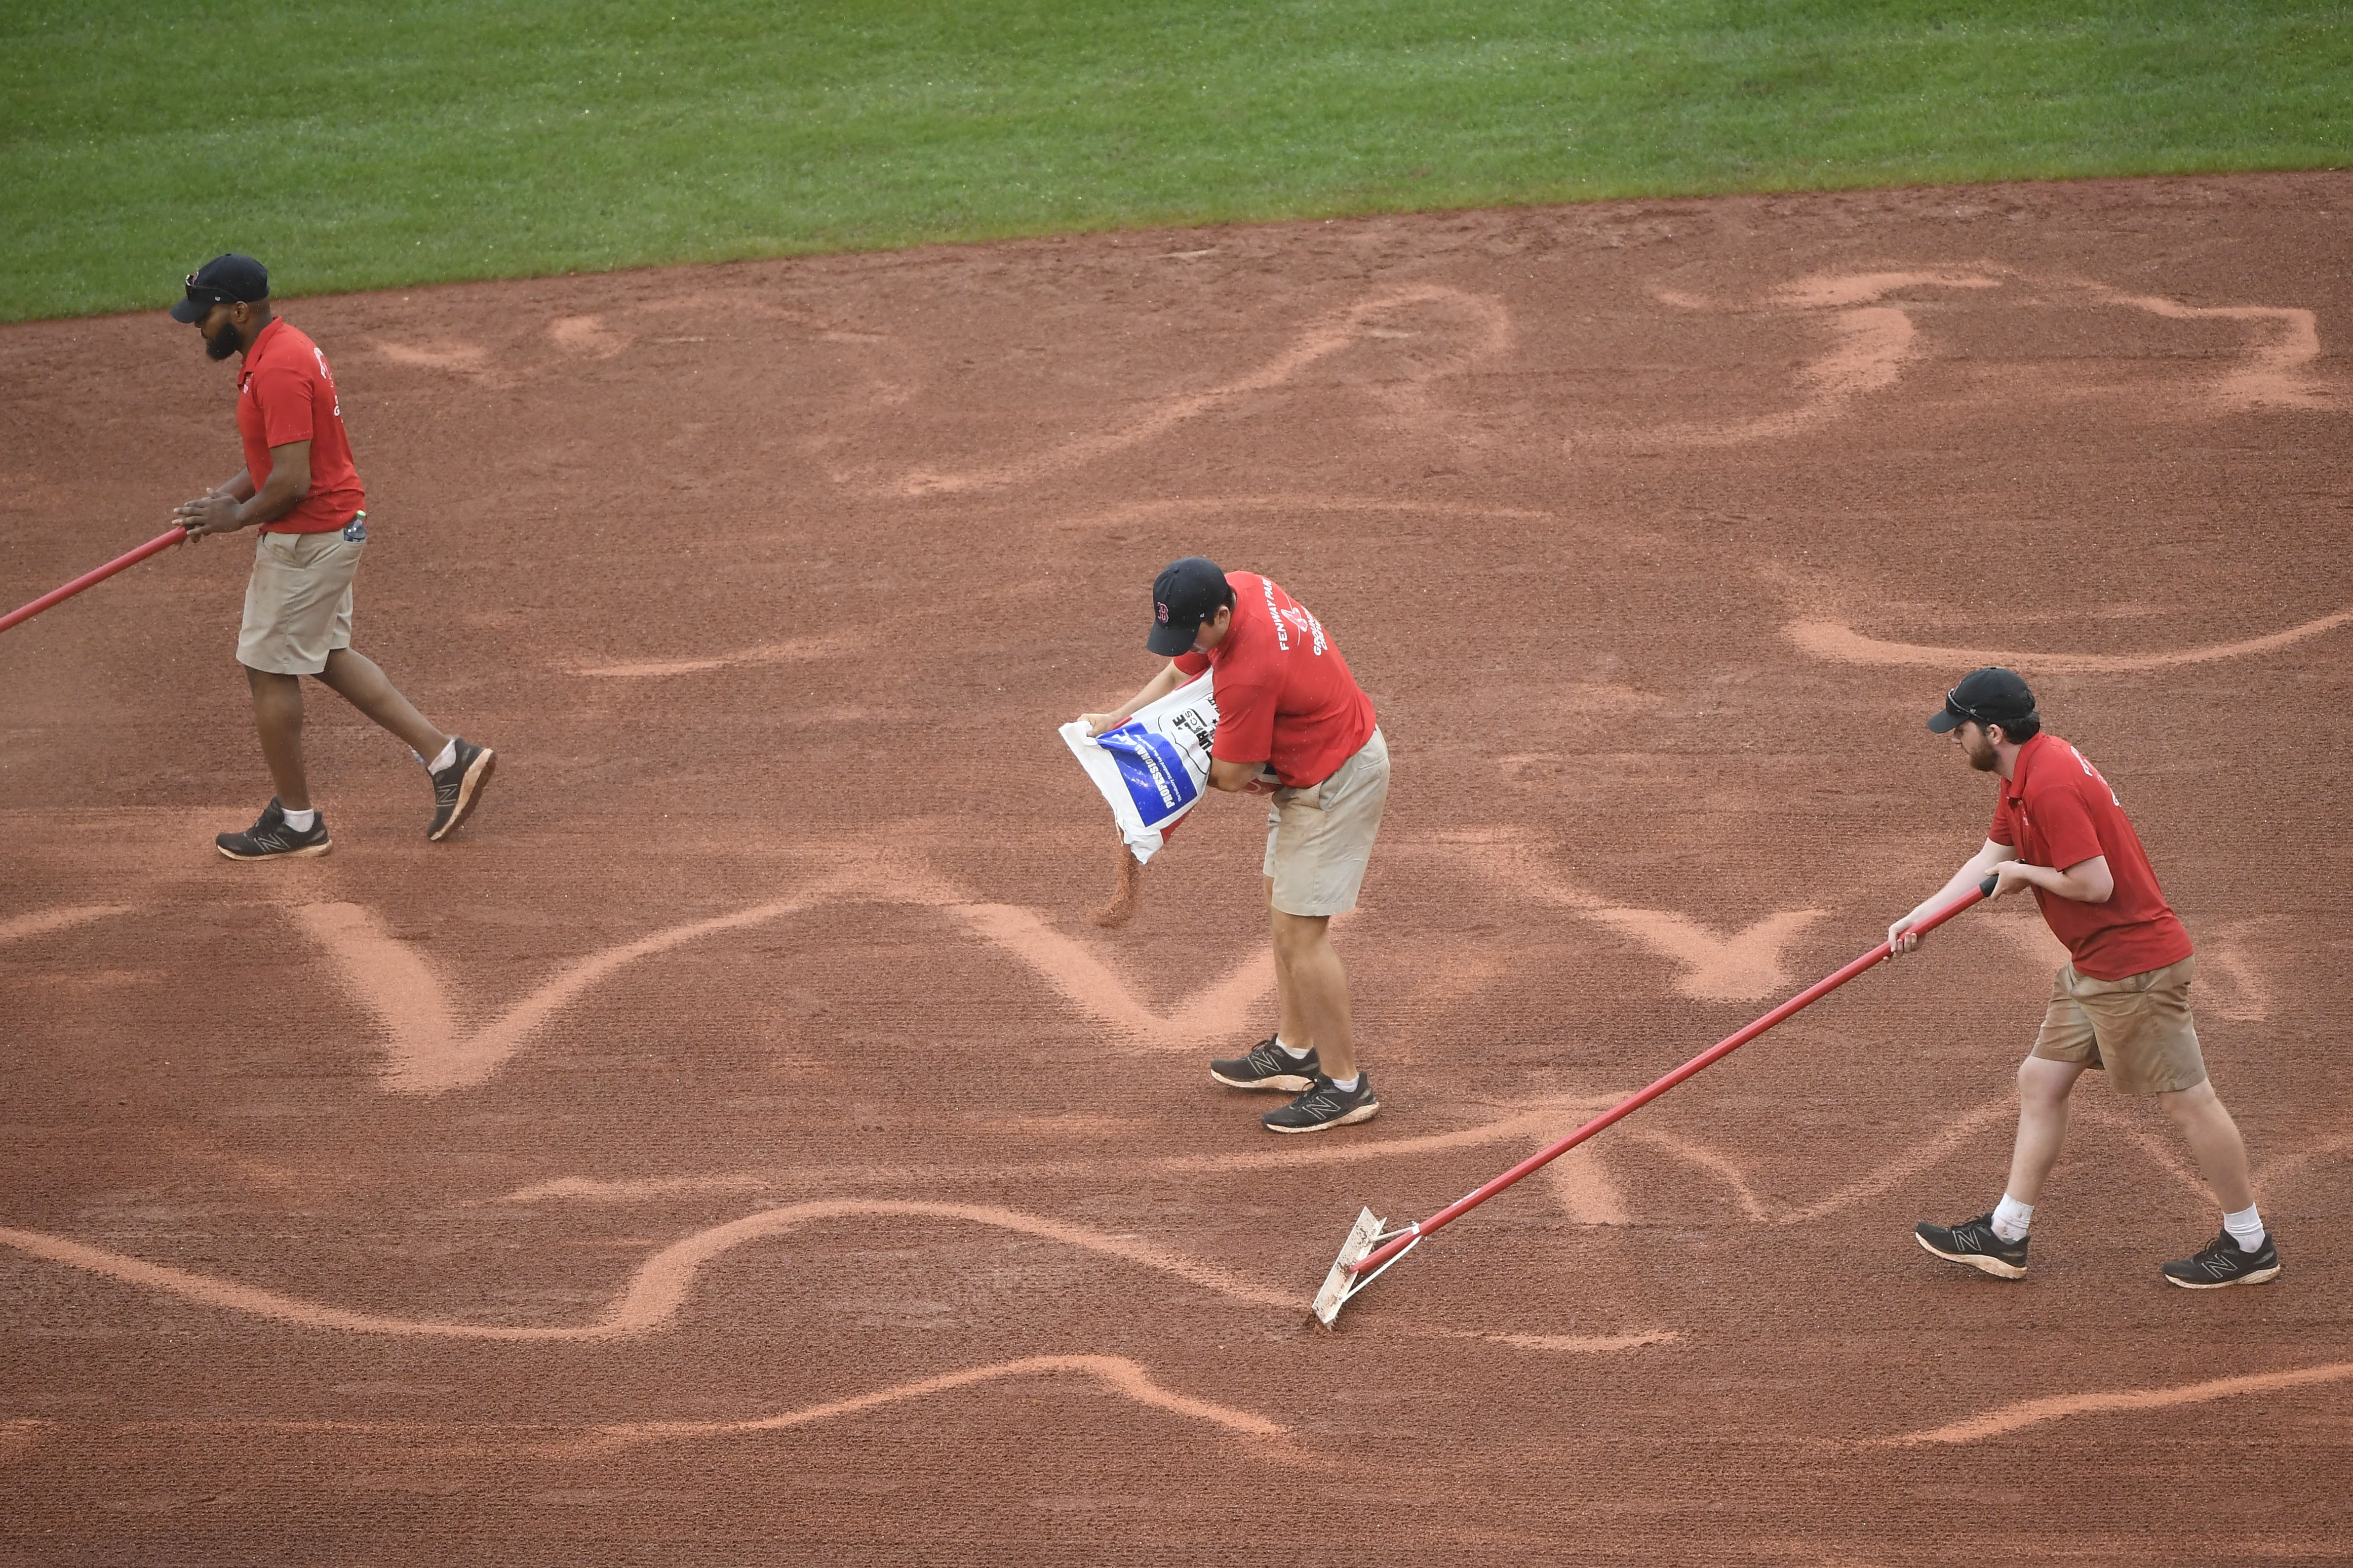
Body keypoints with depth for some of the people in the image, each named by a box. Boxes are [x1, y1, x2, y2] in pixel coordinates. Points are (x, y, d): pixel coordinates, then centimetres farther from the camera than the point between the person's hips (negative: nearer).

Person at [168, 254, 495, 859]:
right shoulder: (282, 349, 9)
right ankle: (447, 757, 19)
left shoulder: (278, 369, -24)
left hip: (308, 538, -11)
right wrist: (224, 496, 7)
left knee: (269, 668, 2)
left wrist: (238, 517, -11)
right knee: (328, 656, 20)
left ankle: (296, 822, 14)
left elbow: (292, 481, -27)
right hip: (339, 525, 11)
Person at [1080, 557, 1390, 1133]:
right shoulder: (1238, 588, -8)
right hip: (1305, 768, 10)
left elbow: (1232, 774, -22)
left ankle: (1345, 1085, -1)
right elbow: (1180, 672, 8)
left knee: (1301, 930, -8)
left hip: (1336, 782, -10)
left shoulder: (1248, 672, -35)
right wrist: (1115, 723, -3)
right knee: (1284, 907, 20)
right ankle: (1293, 1051, 32)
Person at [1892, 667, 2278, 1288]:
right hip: (2093, 967, 11)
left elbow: (2094, 883, -26)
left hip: (2134, 967, -11)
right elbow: (1992, 858, 18)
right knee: (2040, 1081, 14)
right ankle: (2005, 1237, 21)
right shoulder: (2024, 773, 9)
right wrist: (1920, 917, 14)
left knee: (2186, 1099, -1)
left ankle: (2250, 1246, 10)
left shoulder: (2051, 783, -24)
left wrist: (2023, 873, -10)